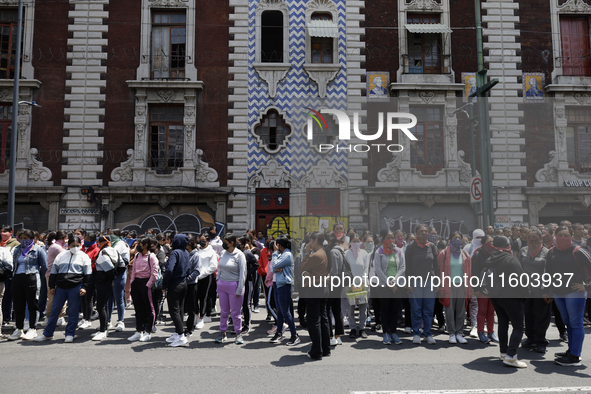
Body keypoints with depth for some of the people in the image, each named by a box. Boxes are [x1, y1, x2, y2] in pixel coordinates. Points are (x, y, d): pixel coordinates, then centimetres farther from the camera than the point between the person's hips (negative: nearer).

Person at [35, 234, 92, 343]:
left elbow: (88, 274, 3)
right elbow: (54, 272, 14)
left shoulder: (84, 256, 5)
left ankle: (70, 334, 12)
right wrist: (52, 286, 8)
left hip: (76, 287, -3)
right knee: (54, 310, 6)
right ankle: (48, 333, 19)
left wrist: (84, 287, -5)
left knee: (73, 311, 1)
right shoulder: (61, 255, 11)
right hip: (60, 287, 3)